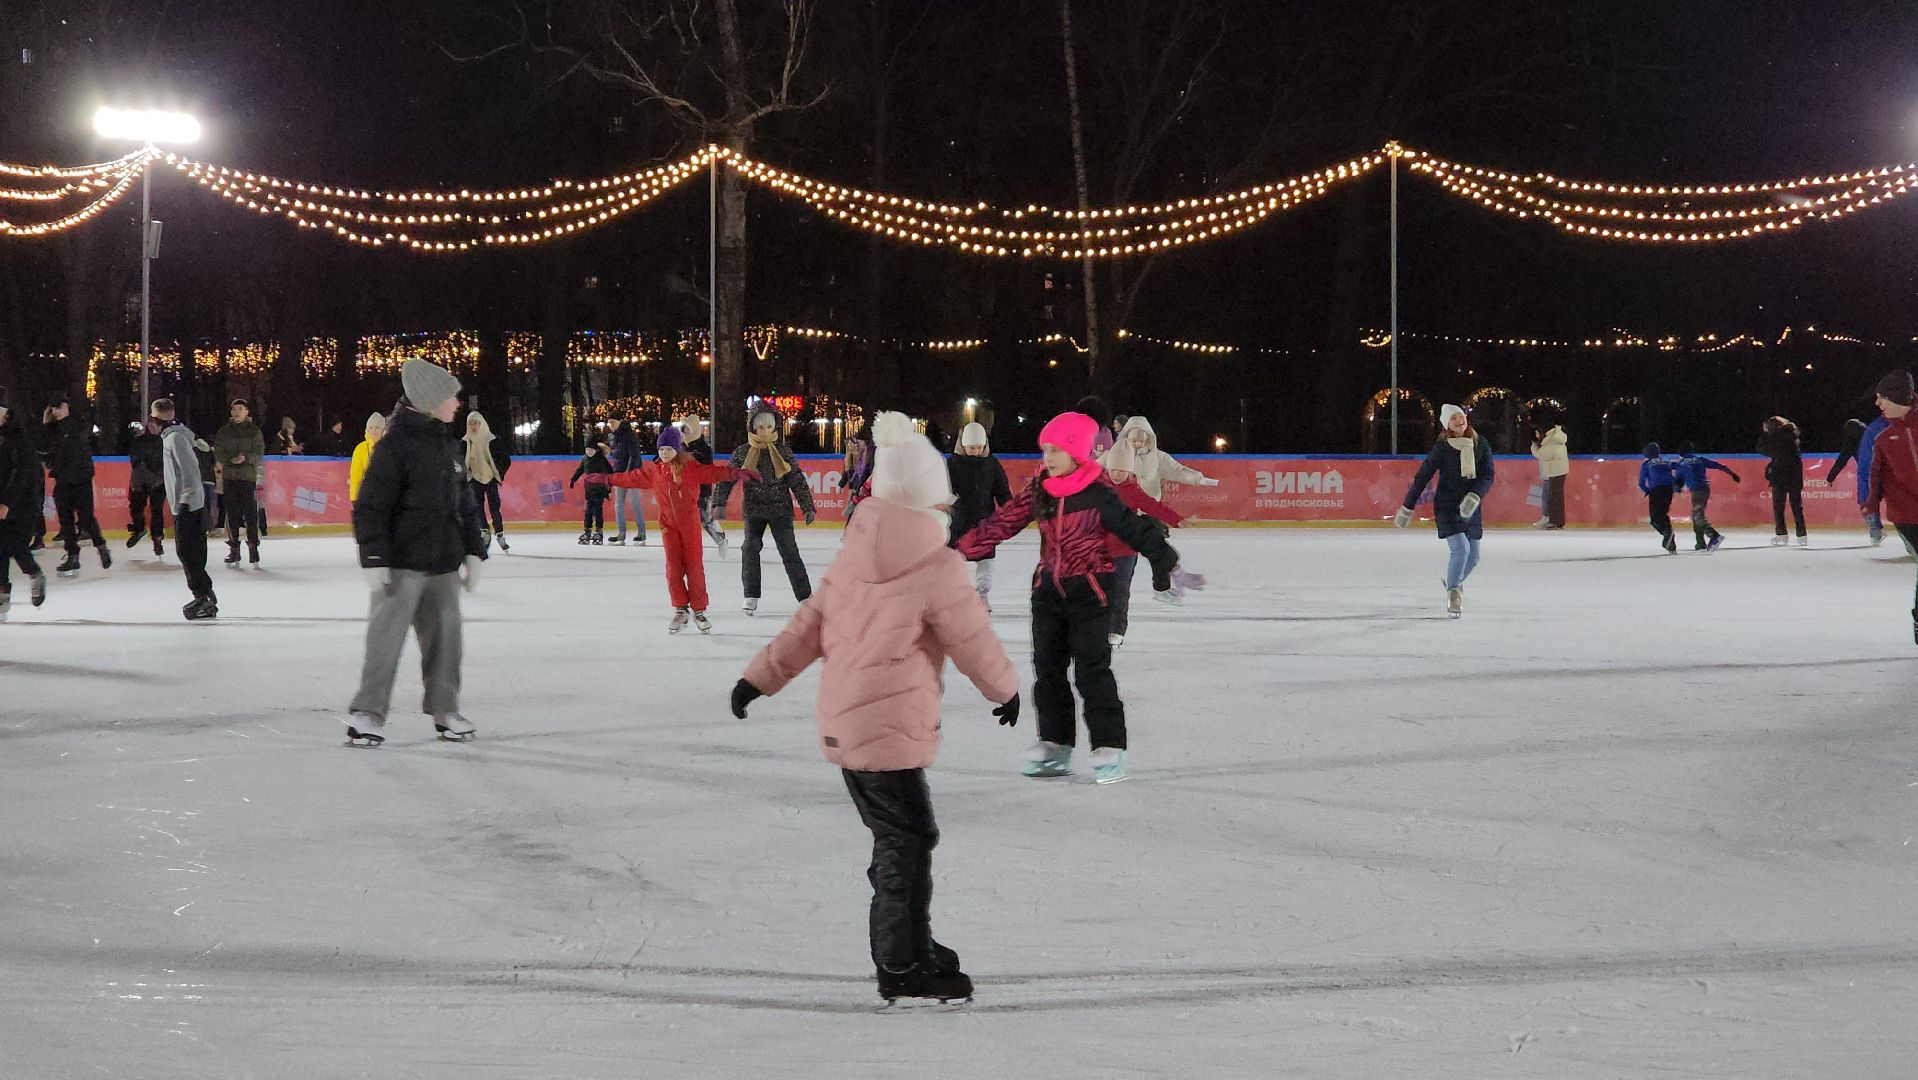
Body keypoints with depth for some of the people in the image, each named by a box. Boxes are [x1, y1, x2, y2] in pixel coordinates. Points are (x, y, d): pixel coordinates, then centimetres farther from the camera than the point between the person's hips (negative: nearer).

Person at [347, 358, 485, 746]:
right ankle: (367, 713, 1)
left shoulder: (450, 447, 12)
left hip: (443, 564, 7)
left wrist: (473, 552, 17)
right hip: (403, 564, -7)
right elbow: (371, 507, -14)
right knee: (387, 636, -5)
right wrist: (374, 559, -18)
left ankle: (444, 709, 22)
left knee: (445, 635, 11)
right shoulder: (395, 446, -13)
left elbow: (465, 505, 21)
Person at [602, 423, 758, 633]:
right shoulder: (653, 471, 5)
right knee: (673, 567, 0)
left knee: (694, 566, -1)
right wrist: (608, 479, 18)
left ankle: (698, 610, 8)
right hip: (668, 523, 3)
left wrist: (735, 473, -33)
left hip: (690, 521, -3)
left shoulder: (690, 467, -9)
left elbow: (711, 473, -19)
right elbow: (632, 478, 15)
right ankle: (680, 609, 10)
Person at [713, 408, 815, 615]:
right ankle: (751, 596, 10)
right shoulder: (742, 454, 0)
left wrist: (807, 507, 0)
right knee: (750, 549, -4)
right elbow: (726, 479, 1)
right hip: (753, 510, 1)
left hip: (780, 510, -1)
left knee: (789, 550, -4)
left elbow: (797, 480, 2)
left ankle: (805, 596, 0)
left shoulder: (783, 451, 0)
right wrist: (719, 503, -10)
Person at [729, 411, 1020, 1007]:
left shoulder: (852, 556, 7)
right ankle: (903, 967, 2)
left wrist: (761, 676, 16)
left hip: (842, 723, 8)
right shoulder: (938, 568, -13)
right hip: (890, 728, -8)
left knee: (895, 835, 19)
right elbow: (973, 641, -3)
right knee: (908, 840, -1)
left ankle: (907, 943, 29)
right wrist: (1006, 689, 14)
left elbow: (810, 623, 11)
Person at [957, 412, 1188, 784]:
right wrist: (962, 550, 5)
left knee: (1092, 669, -7)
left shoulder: (1097, 495, -12)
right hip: (1049, 588, 6)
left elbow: (1133, 527, -10)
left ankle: (1109, 747, -1)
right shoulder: (1038, 492, 4)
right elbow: (1002, 523, 6)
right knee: (1047, 667, 9)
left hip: (1089, 589, -6)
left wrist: (1165, 561, -14)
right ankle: (1054, 744, 19)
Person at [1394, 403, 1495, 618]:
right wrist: (1407, 508, -1)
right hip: (1447, 507, -4)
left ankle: (1453, 582, 39)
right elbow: (1422, 477, -4)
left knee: (1473, 557, 9)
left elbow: (1487, 476, -5)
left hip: (1471, 509, 4)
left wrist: (1474, 496, -24)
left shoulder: (1481, 446, -1)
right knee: (1461, 549, -19)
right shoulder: (1442, 449, -9)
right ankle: (1453, 593, -1)